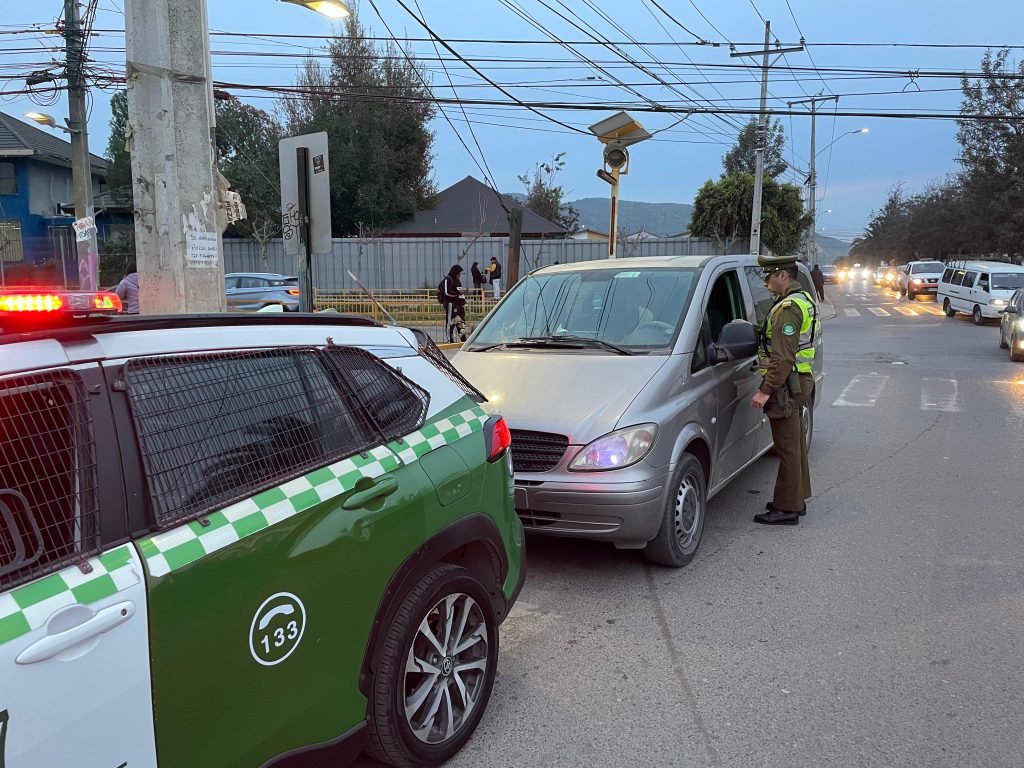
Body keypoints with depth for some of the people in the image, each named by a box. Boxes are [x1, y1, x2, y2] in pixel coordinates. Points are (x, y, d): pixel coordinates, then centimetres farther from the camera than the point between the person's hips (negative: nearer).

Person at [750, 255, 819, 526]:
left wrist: (766, 391, -26)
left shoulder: (788, 308, -20)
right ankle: (797, 500, 29)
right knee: (795, 445, 18)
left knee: (787, 448, -4)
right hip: (800, 381, 11)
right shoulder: (804, 300, 14)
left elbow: (783, 358, -26)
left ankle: (787, 508, 4)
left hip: (786, 385, -11)